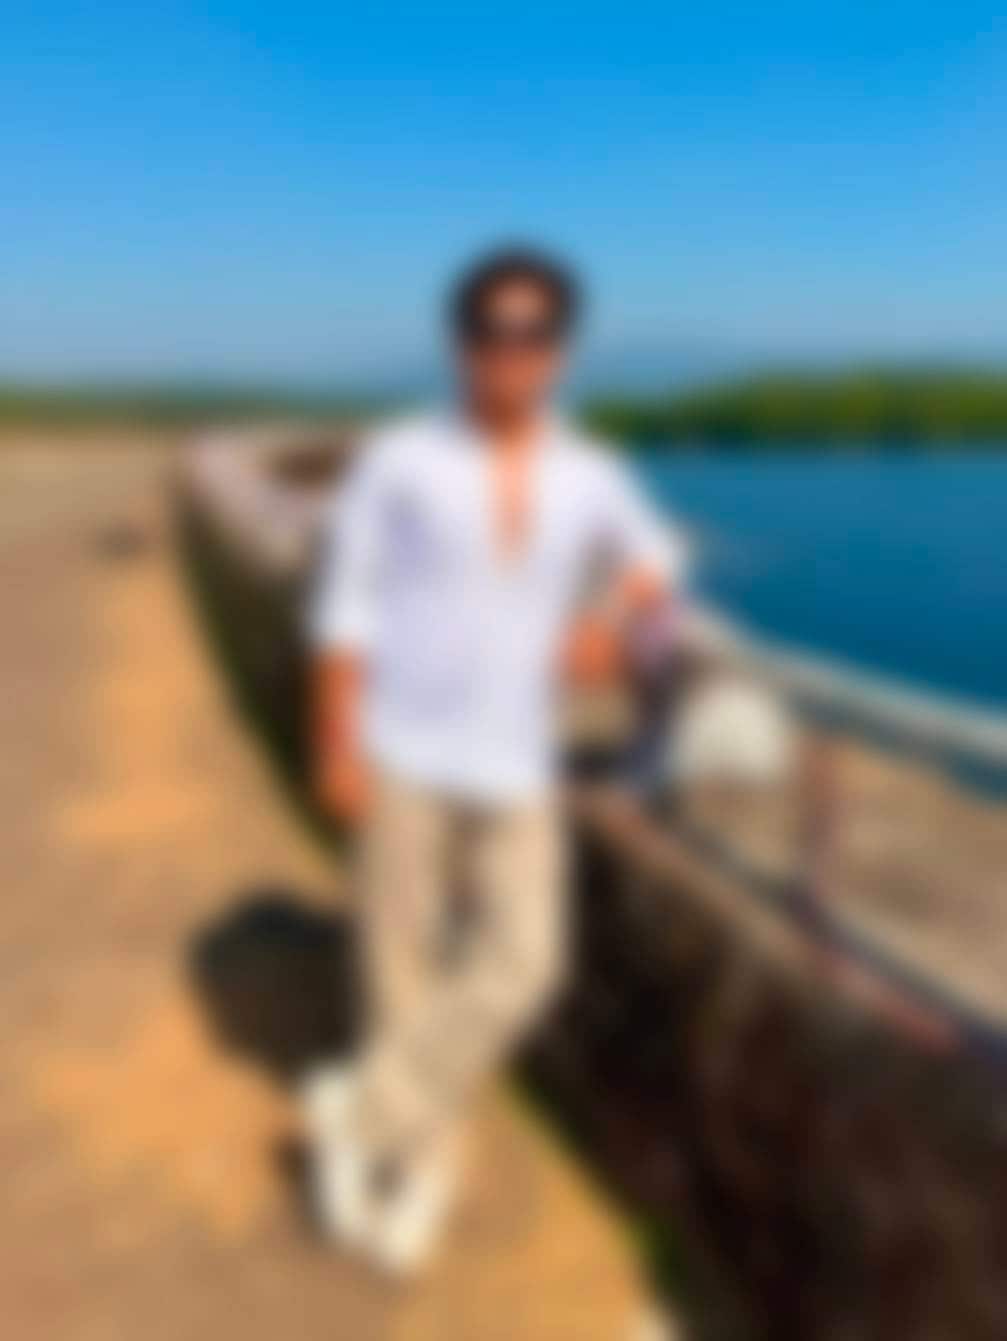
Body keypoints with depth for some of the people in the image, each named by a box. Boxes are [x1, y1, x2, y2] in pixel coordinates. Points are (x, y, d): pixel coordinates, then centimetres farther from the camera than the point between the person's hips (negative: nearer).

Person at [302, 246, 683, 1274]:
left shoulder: (589, 477, 3)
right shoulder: (397, 459, -6)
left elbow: (653, 559, 21)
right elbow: (346, 608, -5)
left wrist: (608, 625, 0)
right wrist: (336, 750, -10)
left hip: (514, 759, 3)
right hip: (404, 751, -3)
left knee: (521, 964, -4)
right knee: (409, 956, 5)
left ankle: (366, 1107, 17)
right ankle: (426, 1152, 27)